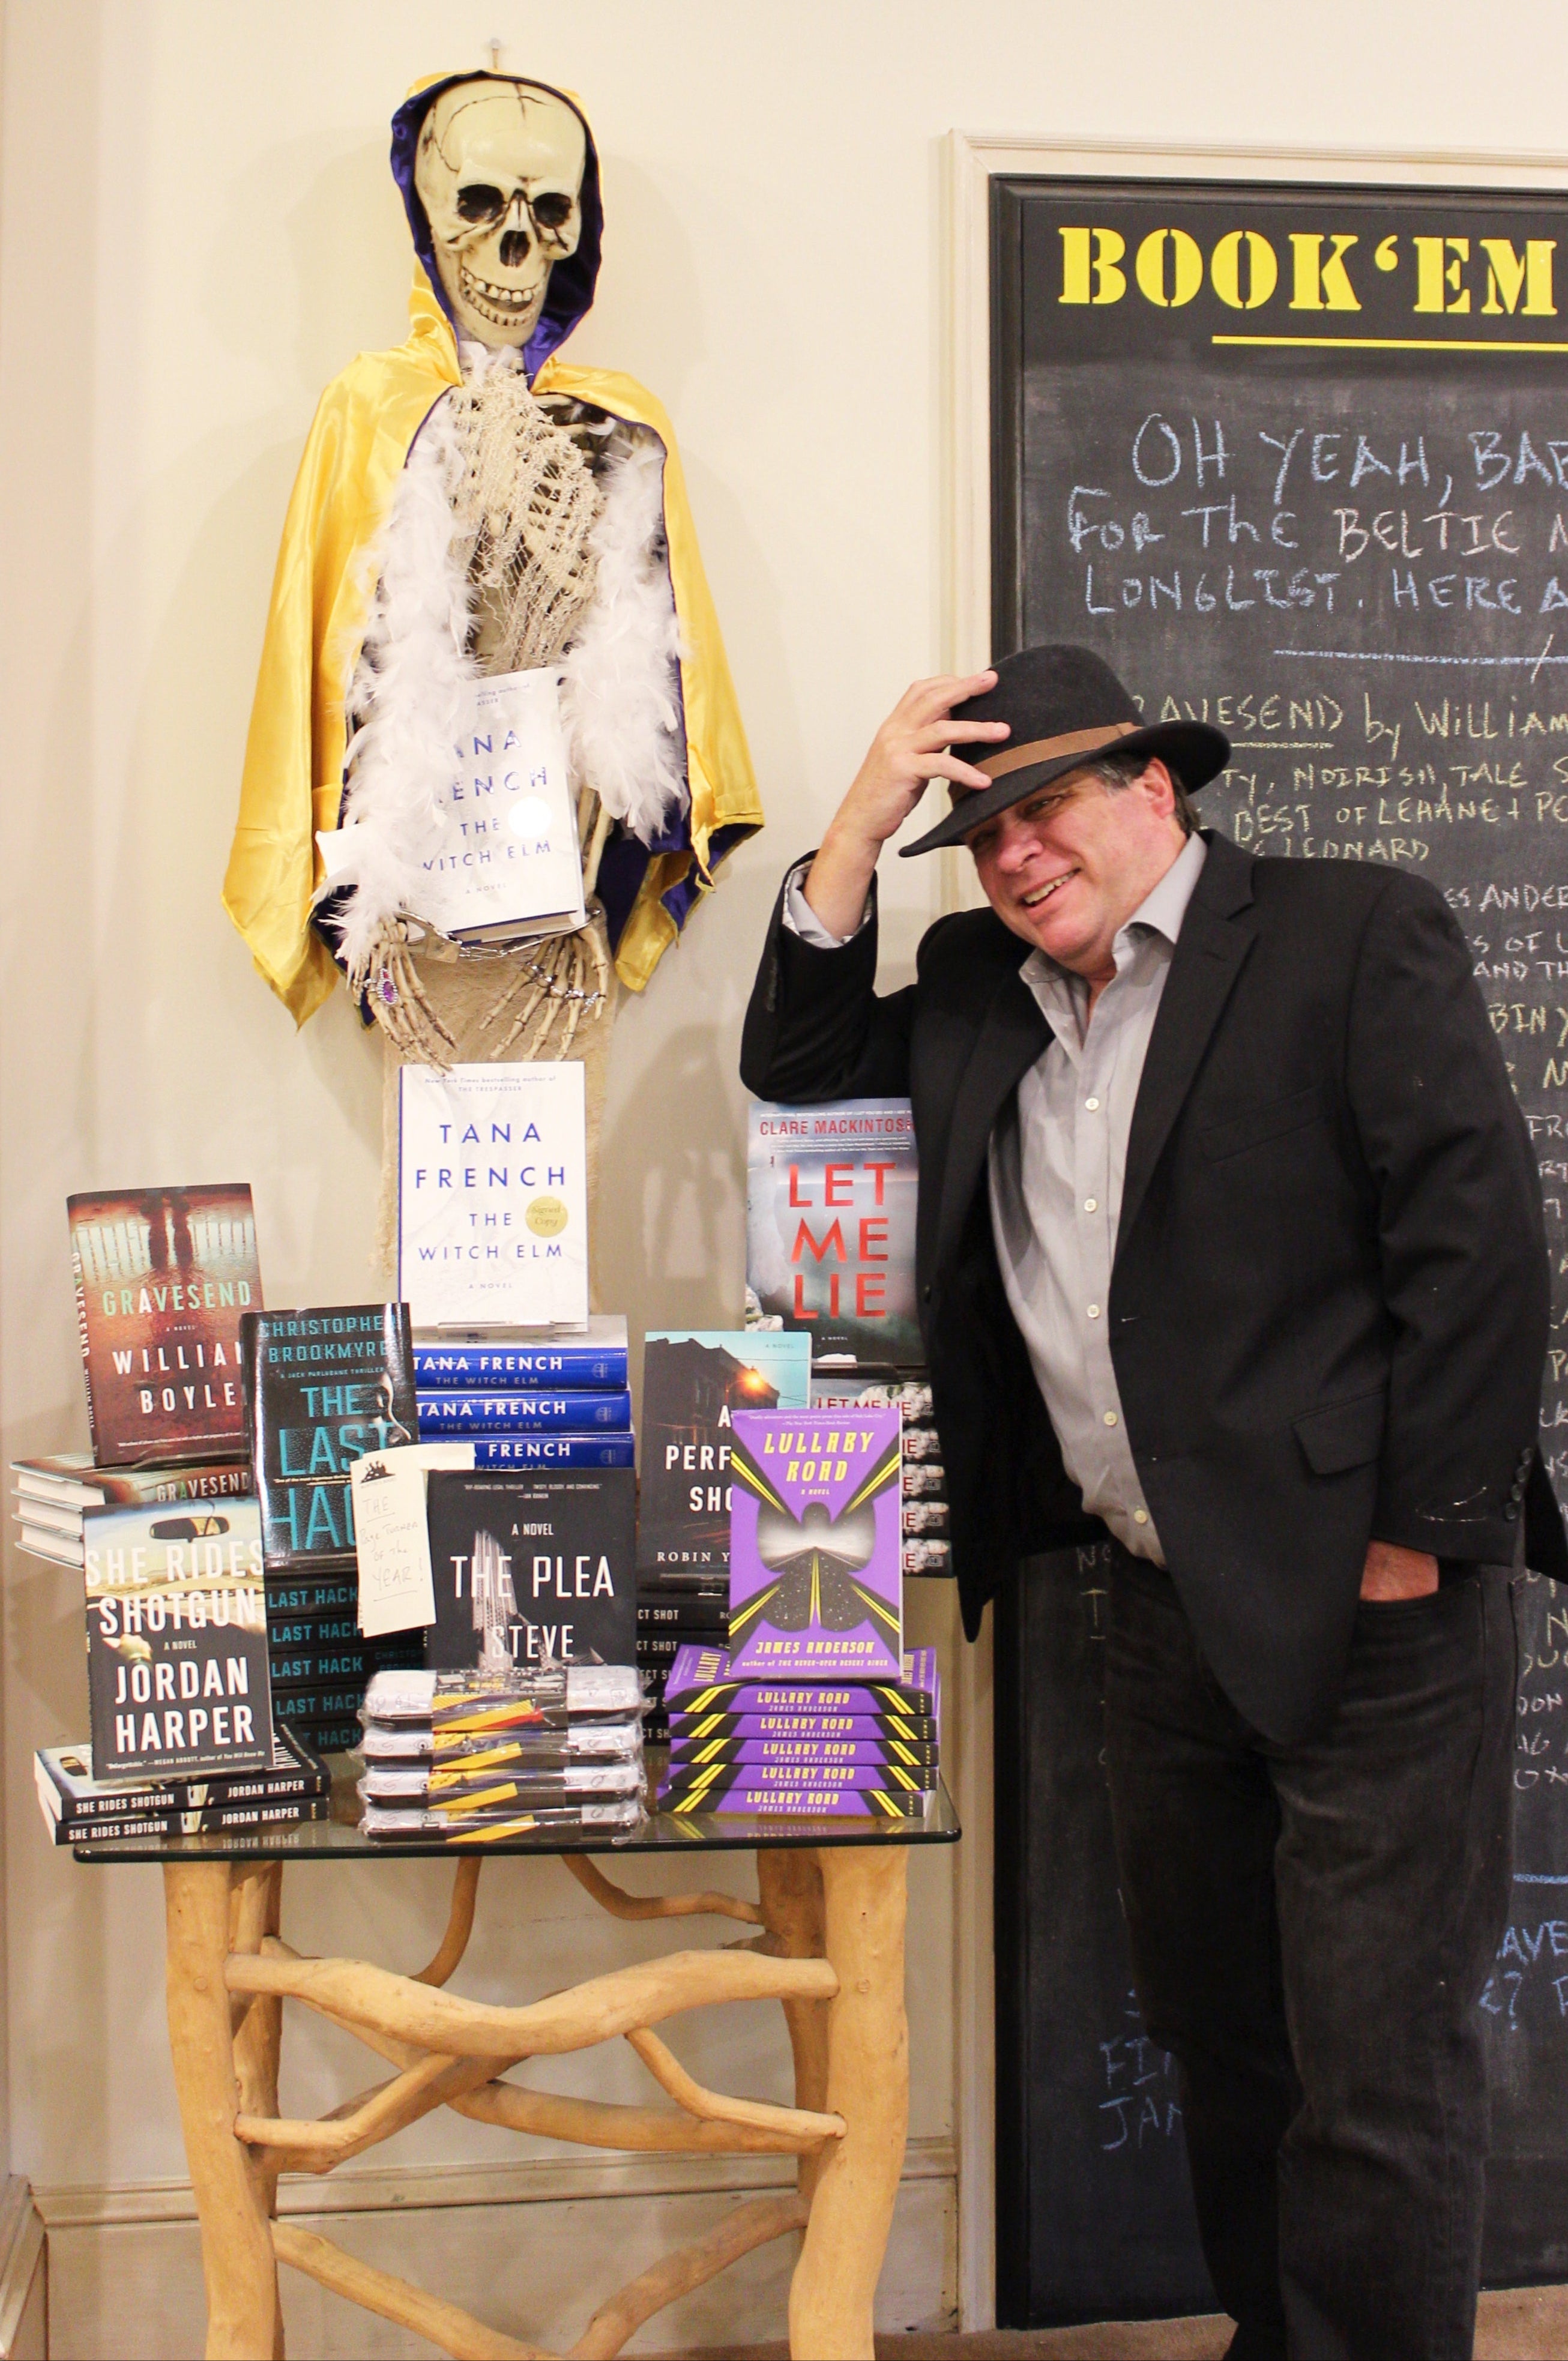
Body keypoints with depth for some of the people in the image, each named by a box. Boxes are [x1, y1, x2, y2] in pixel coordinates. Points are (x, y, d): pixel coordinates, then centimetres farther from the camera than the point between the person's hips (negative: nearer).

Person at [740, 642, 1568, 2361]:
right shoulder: (980, 991, 14)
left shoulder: (1355, 938, -7)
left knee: (1377, 2069, -1)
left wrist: (1417, 1542, -15)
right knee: (1214, 2024, 18)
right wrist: (859, 832, 2)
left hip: (1368, 1595, -6)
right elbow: (797, 1064, 14)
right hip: (1165, 1604, 7)